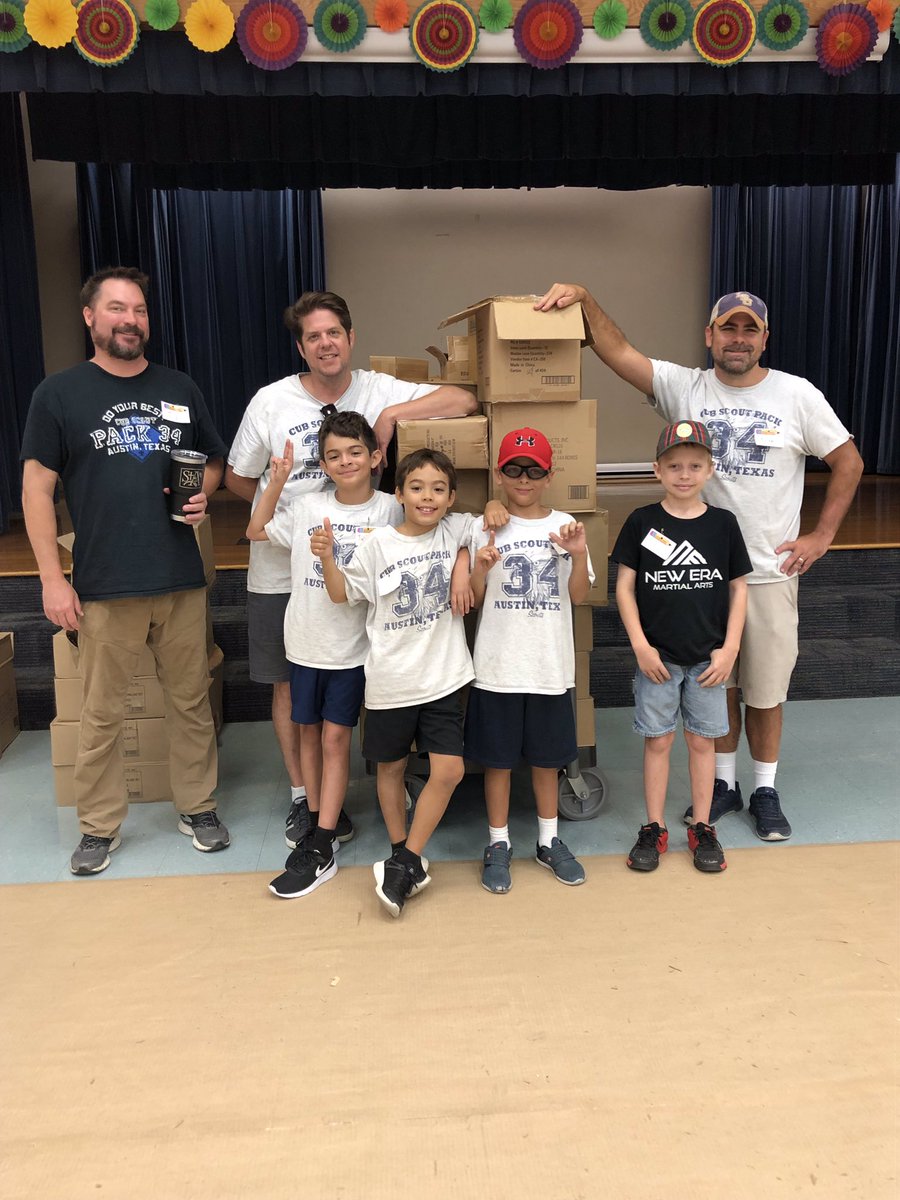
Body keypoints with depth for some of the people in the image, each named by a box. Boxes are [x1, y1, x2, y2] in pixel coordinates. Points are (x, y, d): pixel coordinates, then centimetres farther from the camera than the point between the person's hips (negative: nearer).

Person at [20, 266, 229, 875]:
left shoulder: (181, 388, 10)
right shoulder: (60, 393, 1)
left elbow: (215, 460, 19)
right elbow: (37, 487, 0)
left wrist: (203, 493, -4)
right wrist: (52, 577, -7)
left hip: (182, 579, 3)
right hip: (105, 586, -2)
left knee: (192, 702, 11)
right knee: (102, 714, 8)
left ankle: (198, 807, 28)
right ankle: (99, 825, 24)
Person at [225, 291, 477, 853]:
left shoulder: (379, 390, -6)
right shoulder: (271, 401, -8)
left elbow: (464, 400, -15)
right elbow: (238, 479, 3)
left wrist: (391, 414, -23)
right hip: (280, 571, 0)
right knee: (289, 685, 10)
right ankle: (302, 796, 27)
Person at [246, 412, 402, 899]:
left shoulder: (389, 510, -6)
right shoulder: (307, 506, -1)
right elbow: (256, 531, 10)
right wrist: (275, 484, 2)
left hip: (353, 644, -3)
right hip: (305, 639, 3)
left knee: (335, 738, 0)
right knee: (309, 732, 13)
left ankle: (321, 850, 6)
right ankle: (318, 822, 31)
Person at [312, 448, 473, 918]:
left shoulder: (456, 531, -2)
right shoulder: (378, 544, -7)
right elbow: (342, 594, 1)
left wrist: (464, 568, 1)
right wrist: (326, 557, -18)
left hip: (443, 677, 1)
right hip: (391, 680, -1)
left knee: (448, 771, -5)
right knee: (391, 768, 13)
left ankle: (405, 862, 10)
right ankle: (402, 854, 32)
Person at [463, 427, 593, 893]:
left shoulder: (564, 525, 3)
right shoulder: (485, 529, -2)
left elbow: (578, 595, 2)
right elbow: (473, 600, -1)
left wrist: (578, 555, -14)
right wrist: (481, 569, -20)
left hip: (551, 664, 2)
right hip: (497, 664, -1)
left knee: (547, 756, 14)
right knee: (497, 758, 9)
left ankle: (549, 841, 31)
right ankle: (498, 844, 25)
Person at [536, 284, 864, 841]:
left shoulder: (797, 395, -3)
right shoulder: (685, 387, -1)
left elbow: (848, 461, 4)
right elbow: (618, 352, -12)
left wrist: (822, 535, -2)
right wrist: (584, 296, -25)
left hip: (770, 571, -1)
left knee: (766, 689, 10)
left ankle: (766, 792, 29)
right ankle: (724, 783, 32)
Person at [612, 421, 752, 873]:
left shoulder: (723, 523, -2)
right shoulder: (642, 522, -5)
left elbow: (738, 588, 3)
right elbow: (624, 586, -3)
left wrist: (729, 648, -3)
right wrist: (640, 645, -9)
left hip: (708, 657, 1)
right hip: (657, 656, -1)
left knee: (702, 739, 11)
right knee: (658, 740, 8)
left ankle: (702, 828, 25)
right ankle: (654, 828, 22)